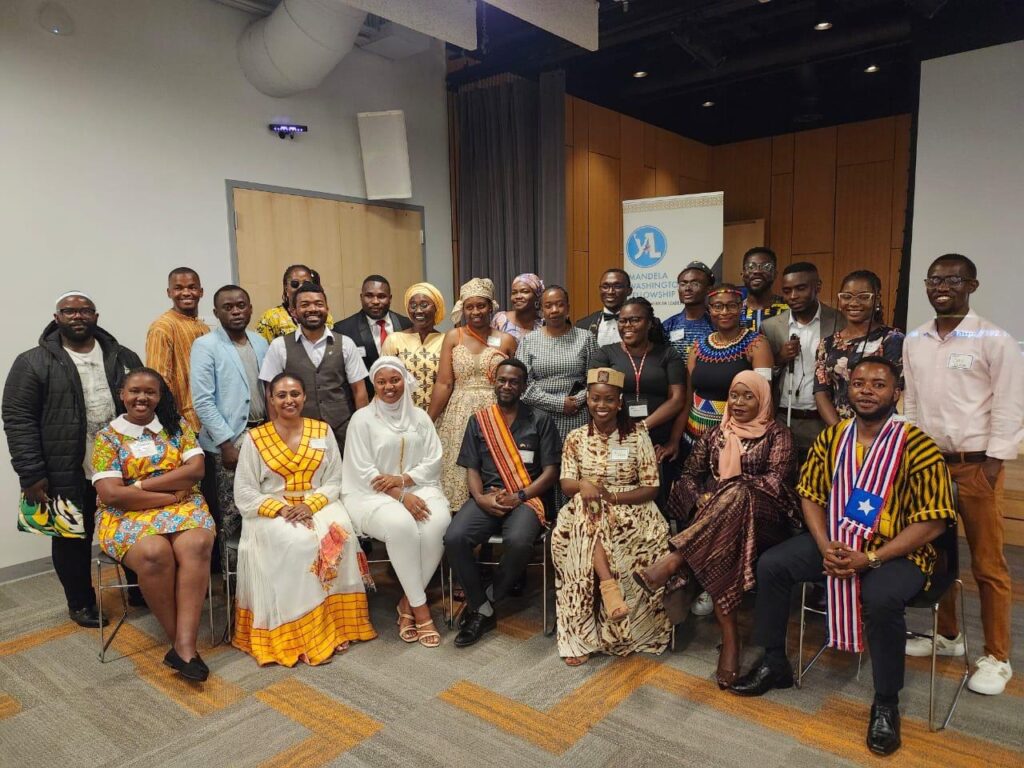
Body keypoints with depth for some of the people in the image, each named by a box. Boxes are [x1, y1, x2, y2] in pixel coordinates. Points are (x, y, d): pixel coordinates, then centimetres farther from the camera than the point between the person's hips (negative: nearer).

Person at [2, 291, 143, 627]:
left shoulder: (123, 357, 5)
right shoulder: (33, 363, -5)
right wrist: (31, 475, -13)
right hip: (67, 476, -2)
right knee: (73, 539, 12)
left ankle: (138, 589, 31)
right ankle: (81, 603, 30)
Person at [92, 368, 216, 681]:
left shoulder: (177, 425, 9)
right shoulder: (107, 437, 3)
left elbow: (196, 469, -3)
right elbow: (111, 494, -8)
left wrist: (142, 484, -9)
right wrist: (170, 495, -11)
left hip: (184, 508, 2)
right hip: (128, 515, -1)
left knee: (196, 545, -32)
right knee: (155, 553, -34)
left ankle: (184, 644, -30)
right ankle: (181, 641, -16)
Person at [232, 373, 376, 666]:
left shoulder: (322, 431, 7)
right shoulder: (255, 438, 1)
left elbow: (334, 481, 4)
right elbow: (244, 493, -1)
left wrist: (310, 505, -15)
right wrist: (280, 510, -16)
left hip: (318, 506, 2)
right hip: (272, 512, -2)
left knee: (338, 536, -30)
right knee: (297, 543, -33)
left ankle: (336, 623, -19)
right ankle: (298, 632, -22)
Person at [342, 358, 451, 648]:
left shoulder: (420, 417, 13)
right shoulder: (362, 418, 2)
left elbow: (433, 461, 7)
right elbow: (364, 471, -6)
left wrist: (403, 479, -12)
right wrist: (401, 496, -17)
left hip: (418, 488, 3)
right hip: (375, 494, -3)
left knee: (438, 523, -30)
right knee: (401, 525, -35)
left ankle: (407, 602, -12)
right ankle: (420, 606, -19)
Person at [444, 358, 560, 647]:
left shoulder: (540, 420, 7)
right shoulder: (478, 420, 14)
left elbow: (551, 470, 2)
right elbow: (471, 469, 11)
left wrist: (518, 497, -11)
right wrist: (480, 498, -10)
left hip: (526, 499, -2)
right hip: (487, 499, 2)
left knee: (517, 542, -35)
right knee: (454, 538, -27)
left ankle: (484, 602, -7)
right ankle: (484, 612, -6)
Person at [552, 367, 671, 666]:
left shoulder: (637, 435, 0)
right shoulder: (576, 438, 7)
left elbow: (651, 488, -3)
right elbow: (566, 484, 0)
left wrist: (613, 496, -19)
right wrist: (583, 485, -25)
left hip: (630, 510, -2)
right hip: (587, 512, 2)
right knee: (586, 510, -34)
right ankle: (609, 586, -36)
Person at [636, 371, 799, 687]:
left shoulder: (777, 434, 9)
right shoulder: (714, 435, 20)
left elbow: (777, 478, -6)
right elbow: (689, 474, 13)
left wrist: (732, 488, -17)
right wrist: (701, 501, -9)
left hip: (760, 517, -3)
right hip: (709, 518, 3)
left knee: (736, 496, -39)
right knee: (716, 549, -34)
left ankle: (671, 562, -43)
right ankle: (730, 639, -30)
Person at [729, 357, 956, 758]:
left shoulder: (917, 446, -15)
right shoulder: (831, 437, 1)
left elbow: (932, 521, -16)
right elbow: (810, 495, 5)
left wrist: (870, 559, -23)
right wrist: (825, 546, -12)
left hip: (896, 551, -5)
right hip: (836, 541, 5)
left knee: (881, 599, -34)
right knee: (770, 564, -9)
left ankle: (886, 702, -7)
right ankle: (774, 663, 10)